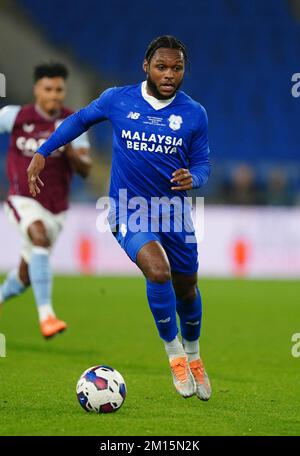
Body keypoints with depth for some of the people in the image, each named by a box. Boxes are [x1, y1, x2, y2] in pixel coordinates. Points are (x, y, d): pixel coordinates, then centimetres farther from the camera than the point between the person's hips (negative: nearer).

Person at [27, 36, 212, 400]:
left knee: (186, 288, 14)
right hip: (129, 212, -3)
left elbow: (202, 163, 4)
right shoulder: (117, 100, -7)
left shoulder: (194, 114, -3)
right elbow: (79, 120, 10)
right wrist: (42, 153, 8)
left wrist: (192, 178, -19)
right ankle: (174, 353, -6)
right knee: (158, 271, -28)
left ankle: (193, 355, 44)